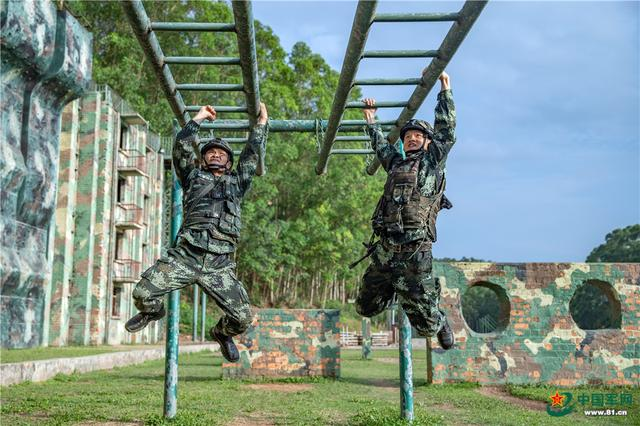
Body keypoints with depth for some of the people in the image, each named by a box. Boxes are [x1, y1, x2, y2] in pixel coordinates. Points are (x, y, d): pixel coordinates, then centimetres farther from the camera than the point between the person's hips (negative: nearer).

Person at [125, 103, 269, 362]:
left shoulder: (237, 182, 25)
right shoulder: (194, 176, 22)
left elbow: (253, 151, 26)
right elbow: (182, 145, 16)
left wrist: (262, 121, 33)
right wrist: (199, 118, 25)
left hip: (220, 265, 1)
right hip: (185, 255, -1)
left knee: (242, 318, -7)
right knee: (143, 293, -15)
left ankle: (222, 333, 32)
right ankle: (153, 312, 26)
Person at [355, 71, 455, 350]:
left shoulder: (433, 161, 8)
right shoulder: (396, 163, 21)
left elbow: (446, 130, 3)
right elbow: (381, 146, 39)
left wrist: (445, 90, 6)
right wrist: (371, 121, 46)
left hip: (414, 253, -5)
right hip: (383, 251, 5)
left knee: (425, 322, -2)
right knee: (366, 308, 13)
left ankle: (440, 324, 33)